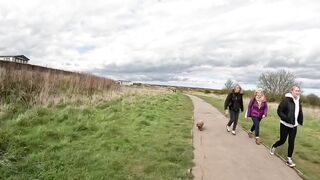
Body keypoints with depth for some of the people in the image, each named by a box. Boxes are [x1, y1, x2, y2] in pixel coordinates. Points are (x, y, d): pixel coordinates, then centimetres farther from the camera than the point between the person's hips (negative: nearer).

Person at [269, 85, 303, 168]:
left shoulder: (298, 101, 3)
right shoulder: (286, 100, -17)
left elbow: (299, 112, 16)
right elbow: (279, 111, -17)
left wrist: (300, 121, 4)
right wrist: (287, 119, -25)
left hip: (294, 125, 5)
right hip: (285, 125, -5)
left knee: (291, 142, 6)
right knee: (282, 140, 7)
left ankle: (289, 159, 15)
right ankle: (273, 147, 37)